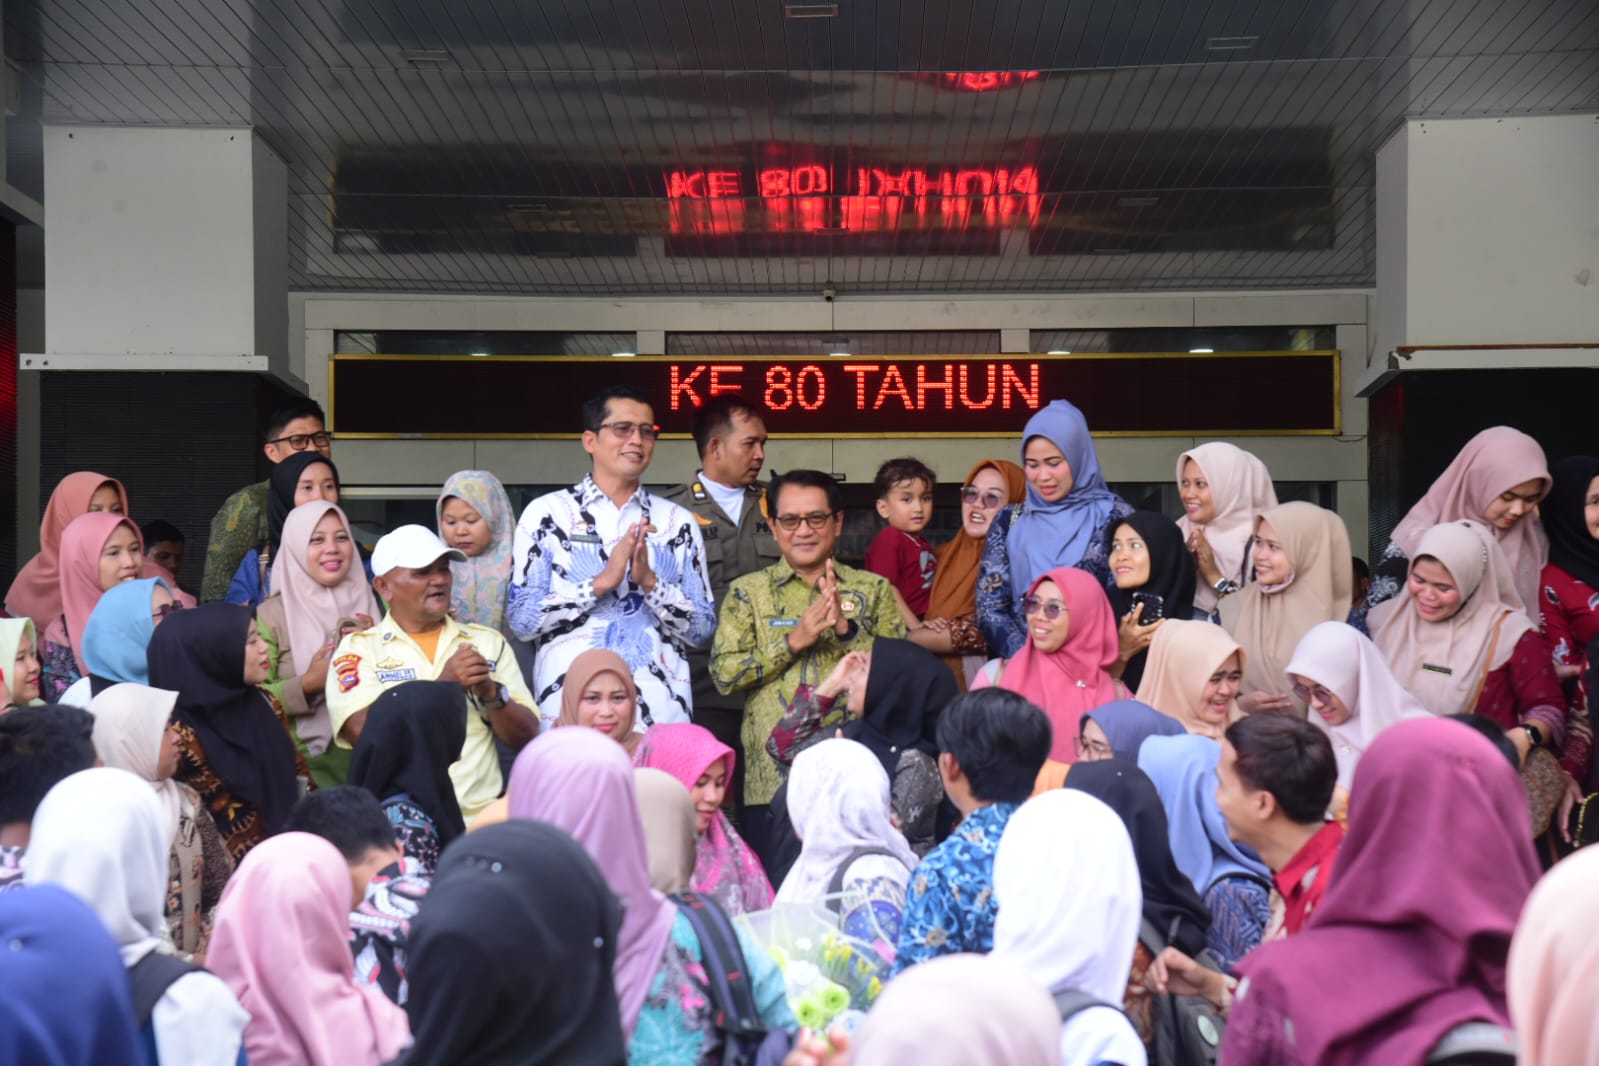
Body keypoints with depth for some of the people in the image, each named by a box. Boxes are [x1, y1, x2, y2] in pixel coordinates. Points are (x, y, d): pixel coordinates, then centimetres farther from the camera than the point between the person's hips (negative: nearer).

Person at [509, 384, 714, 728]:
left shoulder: (678, 522, 10)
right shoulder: (546, 515, 4)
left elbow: (702, 631, 7)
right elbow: (521, 621, -3)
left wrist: (650, 581, -9)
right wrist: (601, 581, -13)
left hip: (663, 711, 2)